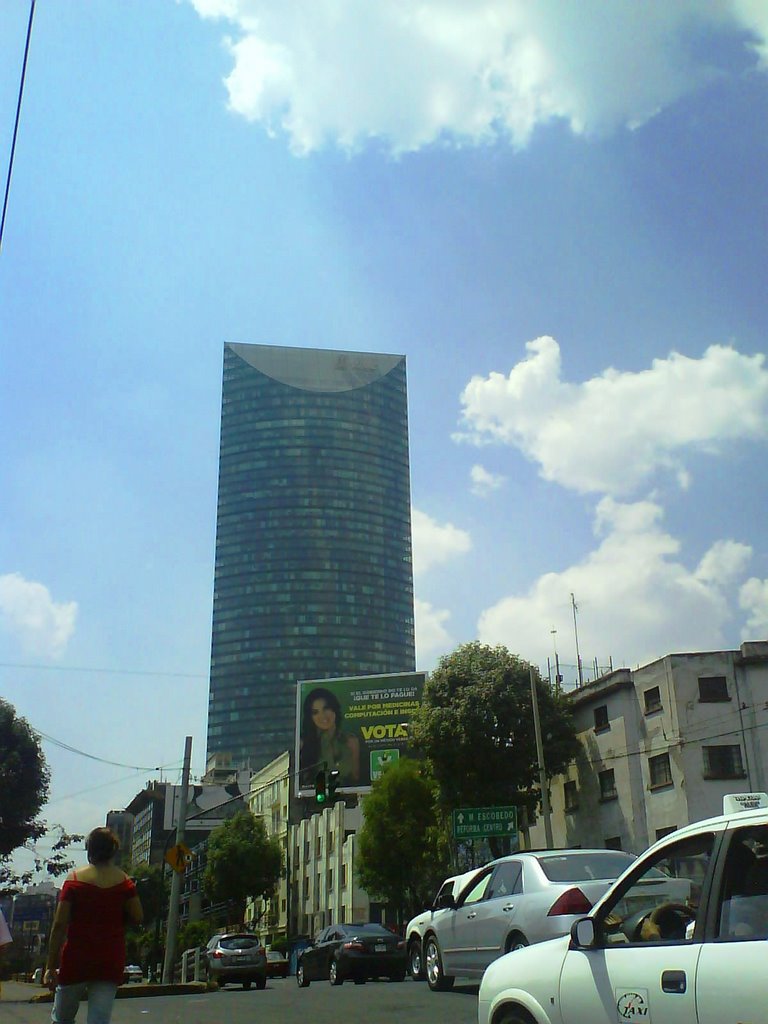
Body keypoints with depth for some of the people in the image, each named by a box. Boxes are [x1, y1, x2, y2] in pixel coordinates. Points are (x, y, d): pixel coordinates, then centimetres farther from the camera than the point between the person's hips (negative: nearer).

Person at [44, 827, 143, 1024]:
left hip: (76, 959, -1)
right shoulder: (124, 881, 0)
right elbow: (138, 917, -1)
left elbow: (59, 924, -7)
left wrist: (50, 966, -4)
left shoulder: (75, 878, -4)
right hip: (111, 963, 1)